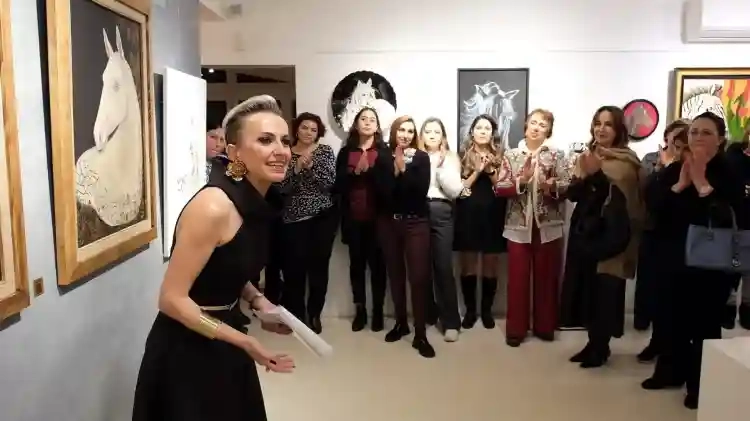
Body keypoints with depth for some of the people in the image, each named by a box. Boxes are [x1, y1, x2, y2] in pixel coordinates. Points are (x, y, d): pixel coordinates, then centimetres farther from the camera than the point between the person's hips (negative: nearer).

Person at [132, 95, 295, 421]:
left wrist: (258, 302, -4)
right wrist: (243, 341, -23)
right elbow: (172, 299, -23)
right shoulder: (214, 207, -26)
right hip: (187, 351, -8)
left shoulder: (255, 201, 0)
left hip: (221, 343, 8)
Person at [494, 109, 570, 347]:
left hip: (548, 226, 0)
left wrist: (552, 185, -23)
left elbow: (568, 187, -3)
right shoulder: (511, 155, 5)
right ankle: (516, 329, 14)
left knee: (547, 277, 8)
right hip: (519, 226, 0)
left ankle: (545, 326, 22)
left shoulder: (557, 156, 5)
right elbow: (499, 189, -3)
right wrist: (522, 180, -17)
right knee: (518, 278, 3)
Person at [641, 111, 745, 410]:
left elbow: (733, 219, -22)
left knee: (705, 323, 0)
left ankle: (701, 385, 14)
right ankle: (671, 372, 31)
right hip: (674, 259, 5)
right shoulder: (673, 170, 5)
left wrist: (701, 182, -21)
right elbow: (651, 204, -6)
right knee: (671, 316, 13)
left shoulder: (729, 173, -8)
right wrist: (680, 184, -16)